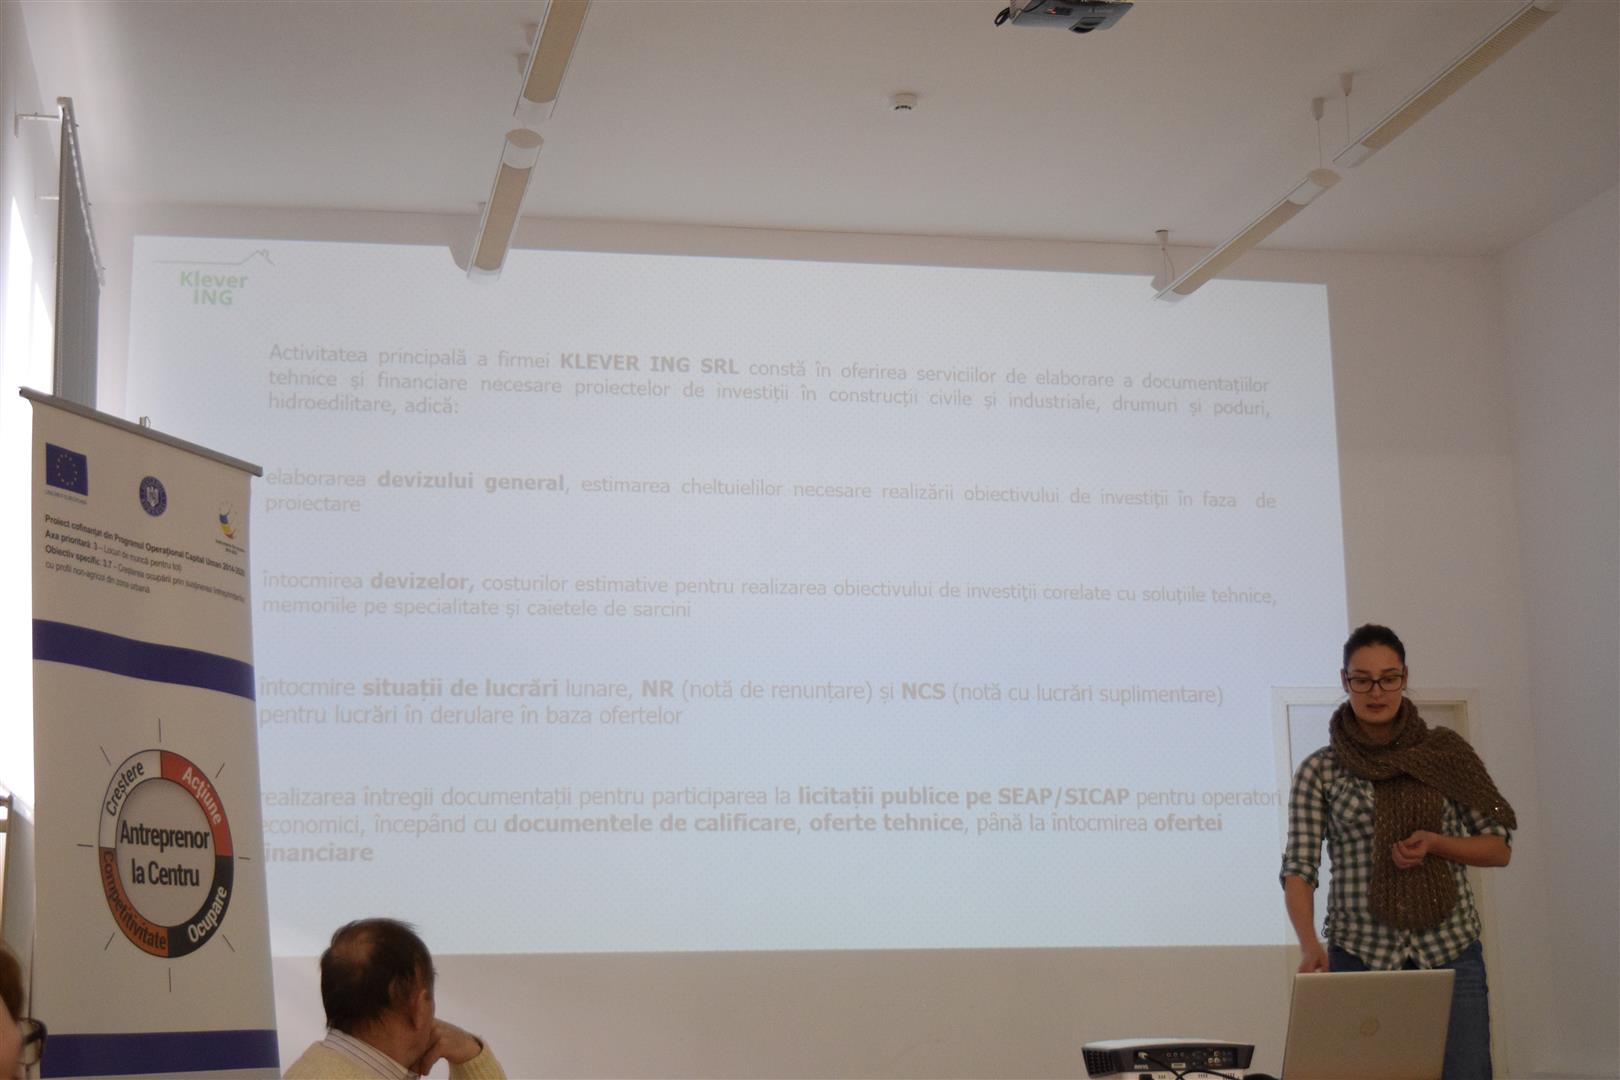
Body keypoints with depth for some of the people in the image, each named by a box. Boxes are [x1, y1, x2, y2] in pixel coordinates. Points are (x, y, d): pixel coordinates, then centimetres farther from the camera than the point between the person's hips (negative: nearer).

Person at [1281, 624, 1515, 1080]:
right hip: (1360, 954, -1)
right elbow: (1298, 868, -4)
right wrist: (1310, 944, -22)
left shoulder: (1447, 751, 6)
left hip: (1450, 952, 1)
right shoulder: (1319, 771, 2)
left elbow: (1499, 848, 9)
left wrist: (1434, 843, -10)